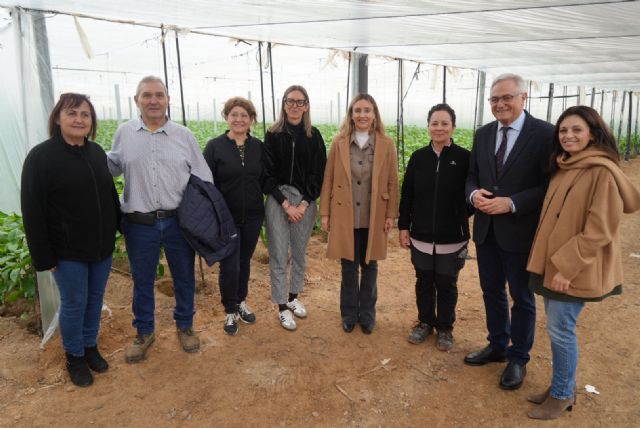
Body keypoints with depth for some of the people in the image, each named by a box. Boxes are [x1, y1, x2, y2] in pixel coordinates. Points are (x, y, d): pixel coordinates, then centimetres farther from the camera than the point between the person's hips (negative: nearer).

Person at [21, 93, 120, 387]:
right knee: (74, 303, 8)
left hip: (102, 245, 5)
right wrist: (43, 256, -13)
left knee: (95, 299, 16)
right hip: (68, 251, -5)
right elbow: (33, 211, -12)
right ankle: (74, 357, 29)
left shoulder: (97, 152, 4)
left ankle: (90, 346, 36)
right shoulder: (41, 156, -12)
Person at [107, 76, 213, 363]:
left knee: (184, 278, 14)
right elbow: (113, 166, 17)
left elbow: (203, 180, 3)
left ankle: (185, 326, 36)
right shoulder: (124, 133, 2)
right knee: (142, 281, 14)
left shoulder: (183, 135, 0)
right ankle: (144, 332, 36)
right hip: (139, 225, 1)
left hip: (179, 221, 0)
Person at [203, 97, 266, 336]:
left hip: (252, 216, 3)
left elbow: (265, 179, 8)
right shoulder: (215, 146, -7)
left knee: (245, 261, 17)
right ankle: (230, 311, 22)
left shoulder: (258, 146, 2)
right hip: (226, 217, -3)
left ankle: (241, 302, 38)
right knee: (229, 266, 1)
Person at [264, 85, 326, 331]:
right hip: (278, 200, -2)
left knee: (299, 253, 13)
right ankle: (282, 308, 14)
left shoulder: (313, 136, 4)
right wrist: (286, 204, -10)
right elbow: (268, 173, -4)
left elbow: (319, 173, 1)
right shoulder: (273, 135, -1)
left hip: (305, 201, 2)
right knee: (278, 255, 1)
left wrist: (304, 203, -8)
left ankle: (293, 297, 32)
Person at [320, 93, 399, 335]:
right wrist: (325, 213, -1)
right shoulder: (339, 143, -1)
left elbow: (392, 182, 1)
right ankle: (349, 314, 27)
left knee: (369, 266, 12)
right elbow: (328, 180, 1)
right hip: (345, 216, 0)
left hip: (374, 218, 0)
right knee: (349, 267, 10)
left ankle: (367, 314, 29)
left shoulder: (386, 144, -1)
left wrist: (391, 214, -2)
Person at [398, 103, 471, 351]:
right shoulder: (418, 157, 1)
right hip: (421, 235, 2)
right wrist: (403, 226, 2)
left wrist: (461, 217, -7)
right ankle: (425, 323, 34)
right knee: (424, 282, 15)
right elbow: (407, 195, 4)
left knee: (446, 284, 11)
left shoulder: (464, 158, -7)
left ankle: (445, 329, 30)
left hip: (452, 238, -2)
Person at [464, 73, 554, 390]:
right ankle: (497, 346, 39)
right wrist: (474, 193, -11)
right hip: (486, 229, 5)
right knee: (492, 291, 19)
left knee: (521, 298, 11)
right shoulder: (483, 134, 6)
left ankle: (518, 358, 30)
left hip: (520, 232, -5)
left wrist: (511, 203, -24)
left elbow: (549, 185, -13)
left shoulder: (544, 134, -11)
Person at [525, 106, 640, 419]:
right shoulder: (563, 167, 10)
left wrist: (567, 266, -20)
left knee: (560, 329, 2)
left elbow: (599, 230, -19)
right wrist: (552, 261, 14)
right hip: (552, 263, 8)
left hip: (574, 269, -8)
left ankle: (562, 395, 20)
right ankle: (562, 386, 31)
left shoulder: (601, 172, -16)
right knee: (558, 328, 15)